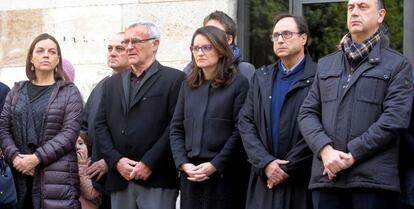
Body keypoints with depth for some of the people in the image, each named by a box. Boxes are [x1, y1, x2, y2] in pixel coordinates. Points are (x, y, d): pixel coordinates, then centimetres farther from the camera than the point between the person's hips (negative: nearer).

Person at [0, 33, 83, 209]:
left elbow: (70, 132, -6)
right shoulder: (17, 91, 15)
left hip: (56, 175, -3)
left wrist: (37, 158, -14)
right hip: (19, 174, 3)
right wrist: (14, 156, -10)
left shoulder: (69, 92, 4)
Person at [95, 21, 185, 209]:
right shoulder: (112, 83, 18)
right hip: (120, 180, 5)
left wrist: (149, 163, -13)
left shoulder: (174, 79, 0)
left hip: (157, 180, -5)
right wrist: (116, 161, -3)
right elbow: (101, 126, 12)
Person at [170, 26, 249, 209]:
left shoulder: (238, 83, -1)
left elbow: (240, 131, -8)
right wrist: (183, 163, -4)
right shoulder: (188, 85, 15)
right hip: (191, 173, 4)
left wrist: (215, 165, -14)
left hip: (225, 173, -4)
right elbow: (176, 129, 11)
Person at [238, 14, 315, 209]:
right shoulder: (261, 77, 15)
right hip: (264, 180, 4)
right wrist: (265, 163, -7)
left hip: (302, 181, -4)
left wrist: (288, 168, -9)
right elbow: (245, 122, 7)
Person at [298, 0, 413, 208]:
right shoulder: (325, 64, 20)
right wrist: (326, 150, -8)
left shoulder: (397, 65, 6)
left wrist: (352, 154, -12)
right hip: (326, 176, 4)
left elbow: (395, 118, -6)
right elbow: (308, 113, 11)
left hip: (374, 179, -4)